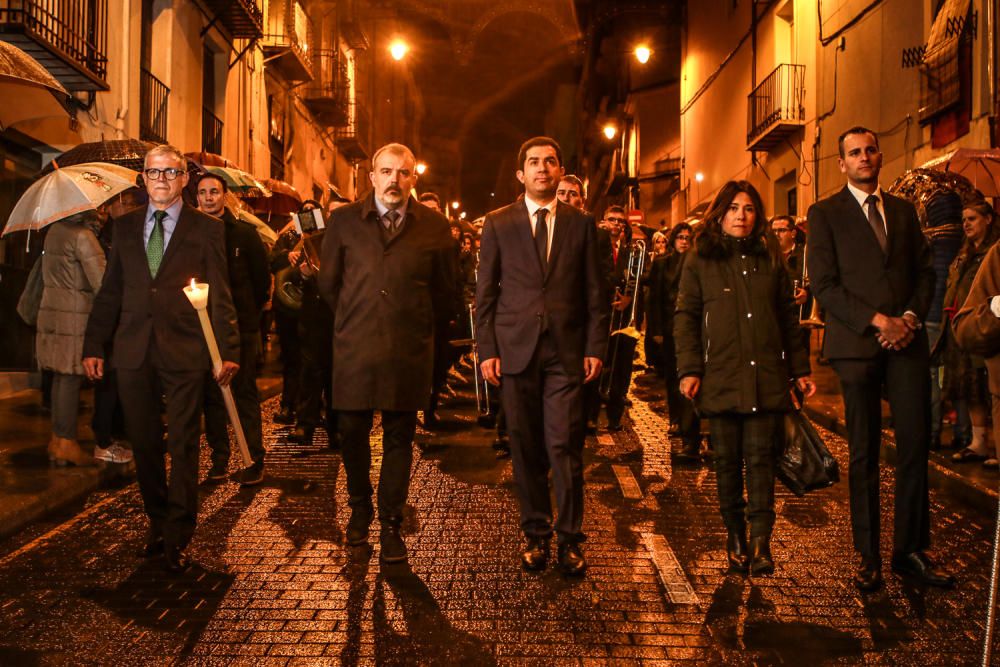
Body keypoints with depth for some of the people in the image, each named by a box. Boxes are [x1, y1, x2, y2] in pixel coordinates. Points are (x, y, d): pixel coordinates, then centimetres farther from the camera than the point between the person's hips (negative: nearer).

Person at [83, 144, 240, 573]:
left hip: (184, 353, -3)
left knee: (183, 446, 1)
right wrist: (94, 345, 8)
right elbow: (110, 292, 13)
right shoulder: (125, 227, 13)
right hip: (133, 352, 4)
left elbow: (220, 296, 0)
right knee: (144, 444, 11)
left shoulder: (207, 229, 3)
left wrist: (228, 351, -7)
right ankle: (158, 524, 27)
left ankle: (178, 538, 11)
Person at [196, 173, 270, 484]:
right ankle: (219, 459, 15)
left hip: (240, 326, -2)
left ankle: (255, 460, 5)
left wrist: (250, 313, 6)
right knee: (211, 394, 7)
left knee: (245, 394, 0)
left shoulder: (244, 233, 2)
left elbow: (262, 277, 6)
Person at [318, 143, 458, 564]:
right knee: (352, 432, 7)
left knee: (399, 438, 6)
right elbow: (328, 283, 12)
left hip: (409, 351, 0)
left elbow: (446, 293, 11)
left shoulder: (434, 226, 3)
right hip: (355, 348, 1)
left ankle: (391, 524, 19)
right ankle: (360, 507, 31)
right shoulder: (344, 221, 4)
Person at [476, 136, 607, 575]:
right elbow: (485, 292, 6)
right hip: (515, 350, 1)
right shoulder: (498, 223, 8)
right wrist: (487, 350, -1)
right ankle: (536, 534, 19)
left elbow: (594, 293, 8)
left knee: (565, 447, -3)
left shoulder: (581, 224, 9)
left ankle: (570, 539, 9)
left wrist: (595, 348, 0)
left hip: (566, 351, 0)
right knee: (526, 448, 6)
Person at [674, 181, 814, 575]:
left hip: (766, 377, 1)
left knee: (760, 458, -4)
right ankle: (735, 537, 14)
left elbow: (788, 317, 17)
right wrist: (689, 370, -7)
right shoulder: (700, 261, 7)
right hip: (720, 377, -1)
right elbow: (686, 317, 2)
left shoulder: (770, 259, 14)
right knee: (727, 460, 4)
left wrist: (800, 369, 13)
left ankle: (761, 542, -2)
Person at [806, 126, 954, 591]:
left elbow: (925, 270, 14)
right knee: (864, 453, 2)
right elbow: (823, 284, -5)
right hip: (857, 343, -3)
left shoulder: (904, 211, 17)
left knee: (915, 445, 0)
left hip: (906, 341, 4)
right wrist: (877, 321, -12)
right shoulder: (825, 214, 3)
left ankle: (911, 551, 11)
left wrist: (911, 317, -5)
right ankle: (868, 556, 11)